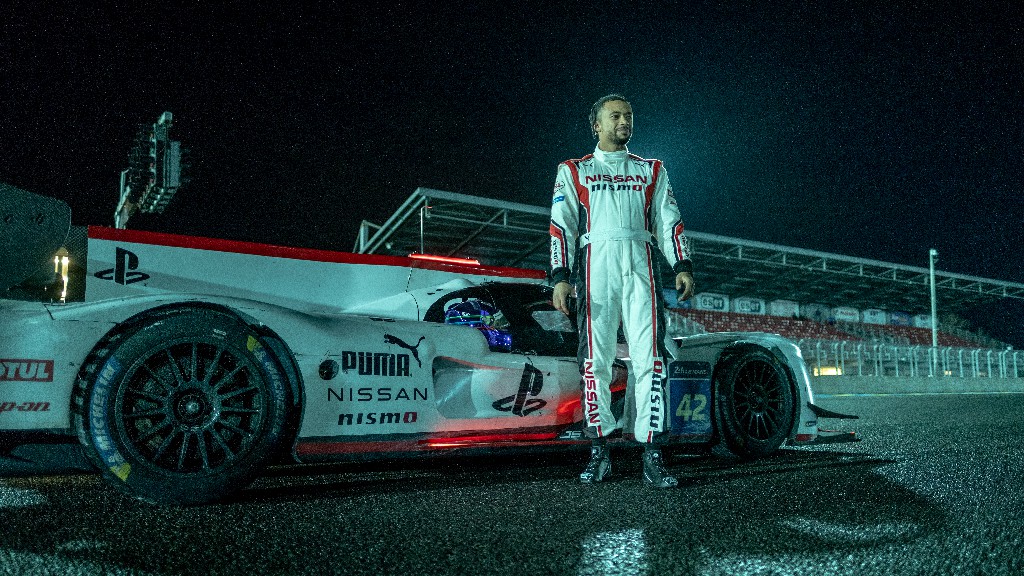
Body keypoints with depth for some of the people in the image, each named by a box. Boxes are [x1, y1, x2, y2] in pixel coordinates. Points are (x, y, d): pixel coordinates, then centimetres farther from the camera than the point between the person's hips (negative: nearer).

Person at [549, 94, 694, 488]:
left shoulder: (651, 171, 23)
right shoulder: (573, 171, 17)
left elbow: (668, 220, 15)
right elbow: (561, 225, 8)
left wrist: (682, 266, 0)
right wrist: (561, 277, -5)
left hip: (640, 265, 1)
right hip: (595, 266, -1)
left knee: (649, 359, -9)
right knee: (595, 359, -6)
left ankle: (651, 456, -8)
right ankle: (599, 452, 3)